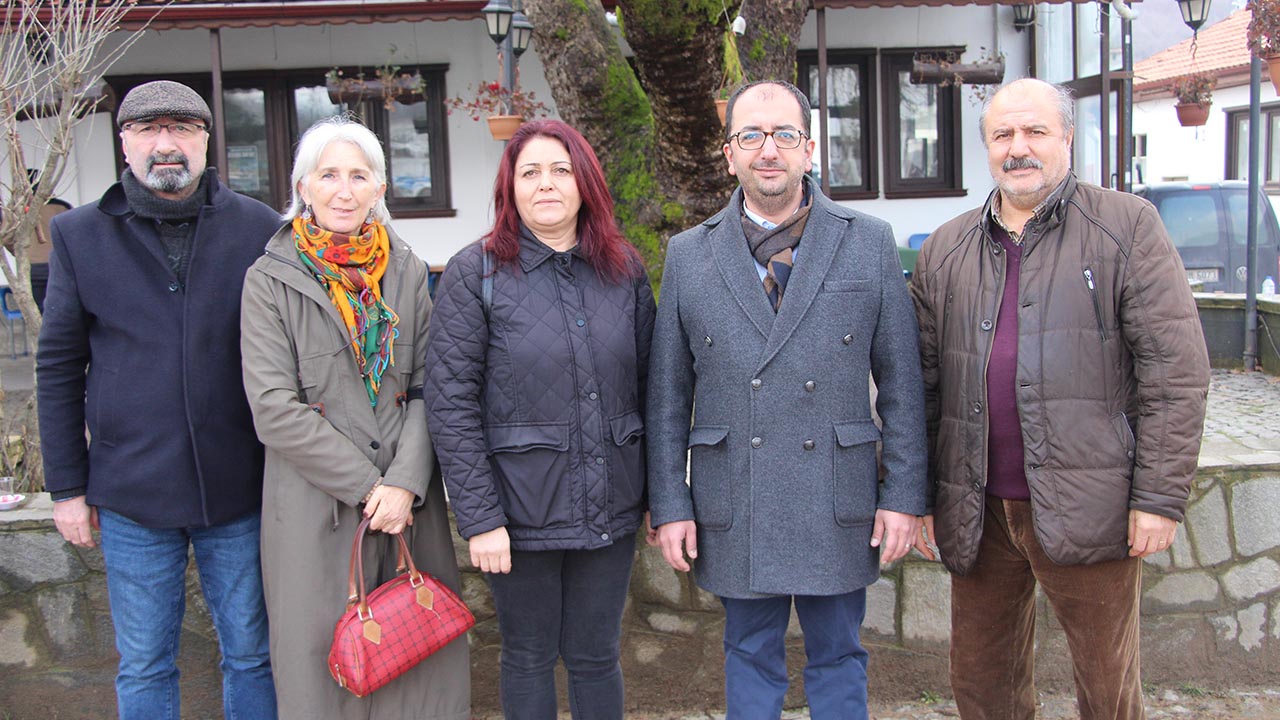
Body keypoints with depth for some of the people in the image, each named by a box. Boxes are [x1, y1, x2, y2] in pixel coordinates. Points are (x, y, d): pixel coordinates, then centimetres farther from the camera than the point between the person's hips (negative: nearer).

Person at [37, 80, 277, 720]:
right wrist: (67, 486, 4)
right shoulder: (81, 234, 2)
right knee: (143, 667, 13)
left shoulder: (258, 228, 0)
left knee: (251, 655, 12)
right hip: (131, 497, 1)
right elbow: (58, 367, 5)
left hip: (239, 490, 0)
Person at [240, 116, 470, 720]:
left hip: (408, 502, 3)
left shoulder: (406, 272, 8)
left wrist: (406, 482, -12)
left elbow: (429, 387, 3)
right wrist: (366, 485, -12)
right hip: (316, 507, -3)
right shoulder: (270, 280, -2)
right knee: (326, 661, 6)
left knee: (419, 653, 8)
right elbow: (274, 409, -9)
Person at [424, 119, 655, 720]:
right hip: (521, 511, -2)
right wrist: (479, 517, -14)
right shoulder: (475, 273, -6)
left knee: (597, 657, 15)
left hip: (610, 509, 3)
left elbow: (649, 387, 7)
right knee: (529, 658, 13)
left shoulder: (625, 270, 5)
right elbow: (450, 404, -10)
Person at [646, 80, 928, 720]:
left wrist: (904, 496, -3)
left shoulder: (870, 243, 1)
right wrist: (669, 504, 0)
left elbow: (901, 382, 1)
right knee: (750, 658, 15)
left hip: (839, 508, 0)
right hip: (732, 512, 1)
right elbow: (668, 396, 4)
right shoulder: (688, 256, 2)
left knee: (837, 656, 14)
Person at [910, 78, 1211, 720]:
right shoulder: (944, 251, 11)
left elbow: (1175, 370, -6)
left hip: (1085, 510, -3)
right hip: (978, 514, 4)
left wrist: (1160, 497, -10)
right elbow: (922, 382, 11)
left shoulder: (1128, 226, -1)